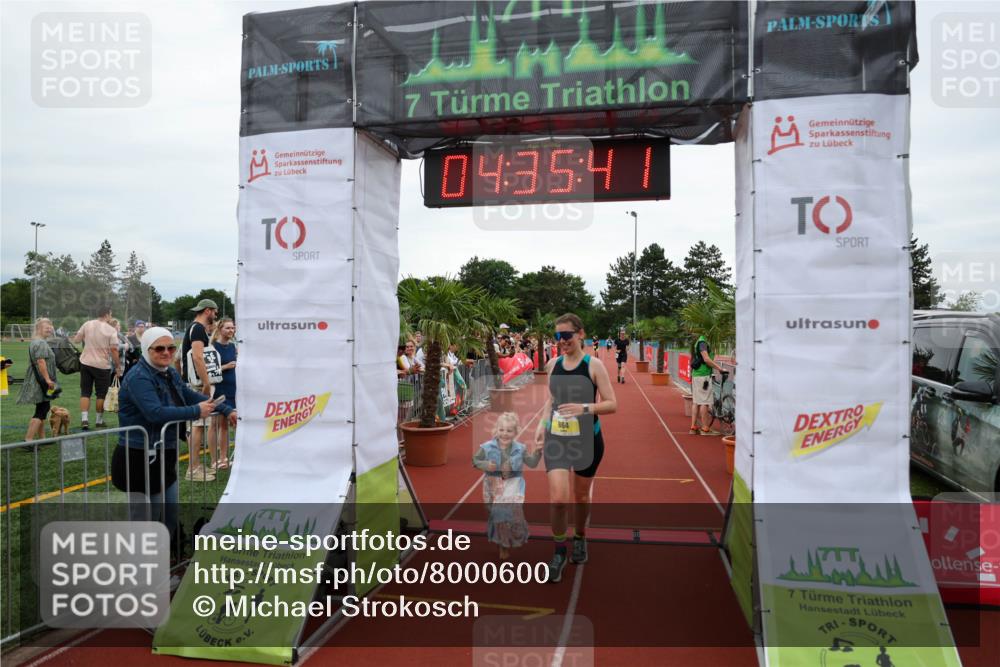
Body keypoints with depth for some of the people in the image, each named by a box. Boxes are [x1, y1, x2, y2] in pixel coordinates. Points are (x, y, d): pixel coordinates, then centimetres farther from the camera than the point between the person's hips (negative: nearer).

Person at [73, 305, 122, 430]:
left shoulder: (87, 324, 0)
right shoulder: (111, 330, -10)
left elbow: (76, 340, 5)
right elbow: (114, 350, -12)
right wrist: (118, 367, -5)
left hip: (86, 363, 3)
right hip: (102, 365, -3)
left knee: (85, 392, 8)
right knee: (101, 394, 9)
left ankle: (84, 419, -2)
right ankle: (99, 420, 18)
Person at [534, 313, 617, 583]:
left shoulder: (594, 365, -10)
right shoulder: (552, 365, 2)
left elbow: (612, 404, -11)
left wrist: (585, 408, -27)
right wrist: (542, 424, 1)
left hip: (587, 439, -2)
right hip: (557, 437, 2)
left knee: (581, 496, 15)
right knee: (558, 498, -10)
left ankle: (580, 539, 43)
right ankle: (559, 552, 10)